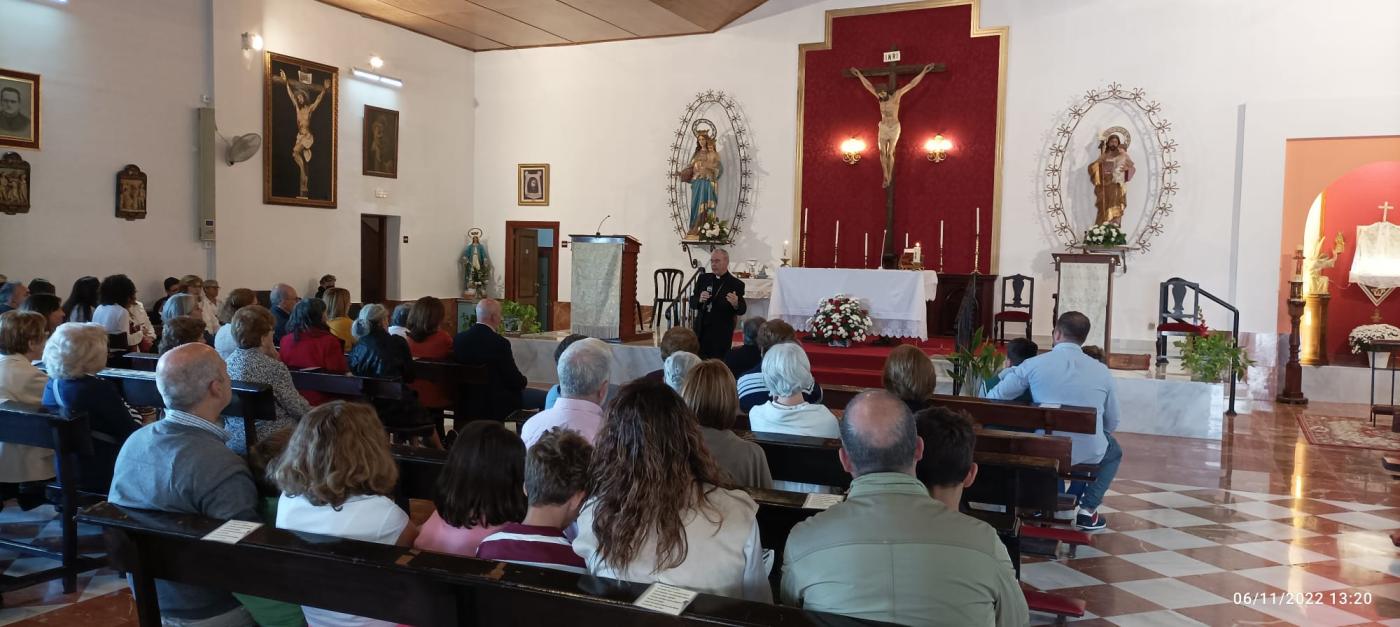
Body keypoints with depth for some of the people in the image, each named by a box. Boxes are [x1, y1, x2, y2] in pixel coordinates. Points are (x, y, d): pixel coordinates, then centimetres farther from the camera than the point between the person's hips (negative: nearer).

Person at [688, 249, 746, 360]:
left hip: (722, 335, -3)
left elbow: (742, 310, -4)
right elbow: (692, 303, 8)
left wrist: (736, 304, -27)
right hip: (701, 332, 3)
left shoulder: (736, 284, -4)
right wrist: (699, 300, -15)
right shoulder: (703, 279, 8)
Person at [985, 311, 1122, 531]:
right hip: (1087, 454, 0)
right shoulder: (1101, 370, -3)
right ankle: (1087, 510, 20)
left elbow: (992, 399, -7)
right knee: (1114, 451, 34)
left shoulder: (1034, 364, -9)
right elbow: (1112, 424, 7)